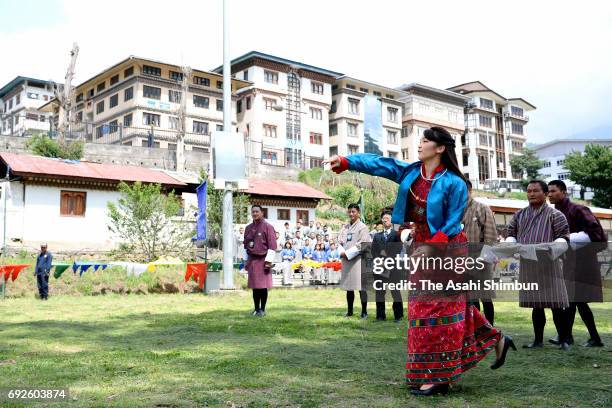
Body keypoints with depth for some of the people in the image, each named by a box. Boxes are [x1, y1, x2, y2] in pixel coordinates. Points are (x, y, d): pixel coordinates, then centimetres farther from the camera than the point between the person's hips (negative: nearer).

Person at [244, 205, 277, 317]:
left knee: (263, 286, 0)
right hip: (252, 260, 5)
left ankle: (262, 310, 9)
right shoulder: (248, 228, 11)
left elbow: (272, 245, -9)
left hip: (263, 260, -5)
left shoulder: (268, 227, -6)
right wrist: (246, 261, 15)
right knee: (255, 286, 9)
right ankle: (256, 309, 18)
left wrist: (268, 261, -14)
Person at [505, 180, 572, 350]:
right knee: (535, 305, 10)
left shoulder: (555, 214, 1)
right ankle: (538, 340, 19)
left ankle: (563, 340, 9)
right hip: (527, 265, 4)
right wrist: (511, 243, -2)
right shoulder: (519, 215, 15)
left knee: (556, 304, -3)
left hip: (548, 264, -4)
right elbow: (511, 233, 19)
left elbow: (564, 236, -2)